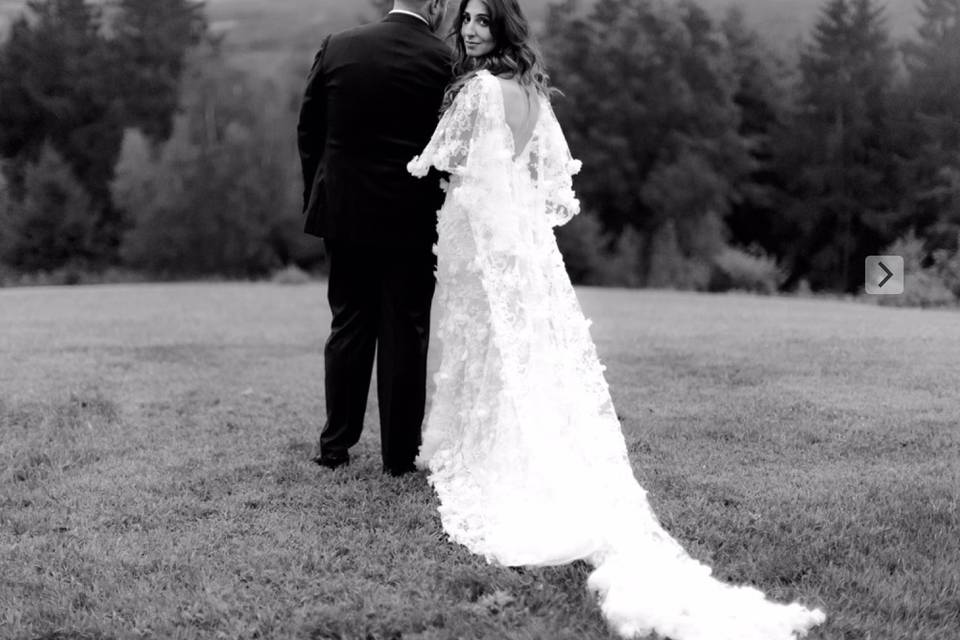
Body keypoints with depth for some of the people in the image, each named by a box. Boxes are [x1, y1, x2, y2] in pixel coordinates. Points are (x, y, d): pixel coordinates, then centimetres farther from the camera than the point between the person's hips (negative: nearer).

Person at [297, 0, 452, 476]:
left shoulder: (337, 47, -1)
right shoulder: (443, 61, -10)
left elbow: (308, 129, 5)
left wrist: (316, 196, 15)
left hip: (342, 211, 3)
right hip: (411, 221, -3)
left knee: (349, 327, 14)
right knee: (405, 334, 6)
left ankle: (335, 445, 21)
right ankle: (399, 454, 13)